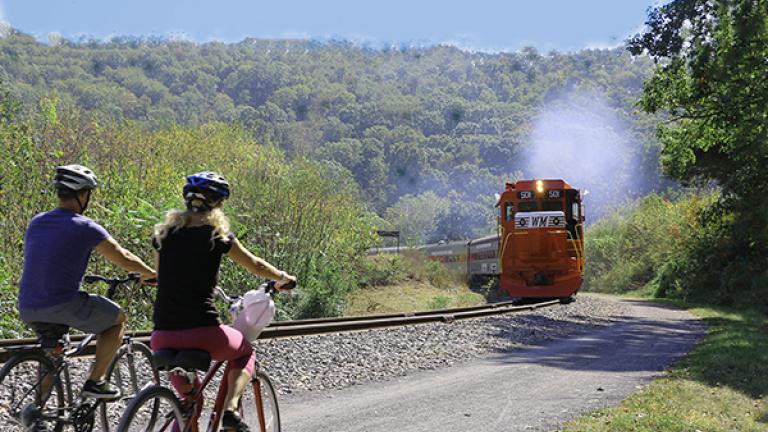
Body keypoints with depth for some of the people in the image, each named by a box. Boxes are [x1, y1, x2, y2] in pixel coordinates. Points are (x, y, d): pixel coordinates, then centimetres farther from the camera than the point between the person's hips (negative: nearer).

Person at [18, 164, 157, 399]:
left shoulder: (36, 222, 11)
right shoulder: (86, 227, -8)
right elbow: (124, 259, -2)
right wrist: (150, 273, 16)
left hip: (27, 310, 7)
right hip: (63, 307, -7)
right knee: (118, 319, 16)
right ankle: (94, 381, 10)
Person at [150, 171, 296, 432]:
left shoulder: (163, 233, 11)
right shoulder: (217, 234, 0)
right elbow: (256, 266, 12)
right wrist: (283, 278, 32)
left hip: (162, 336, 4)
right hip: (203, 333, -4)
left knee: (188, 398, 27)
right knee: (245, 353, 28)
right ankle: (230, 409, 6)